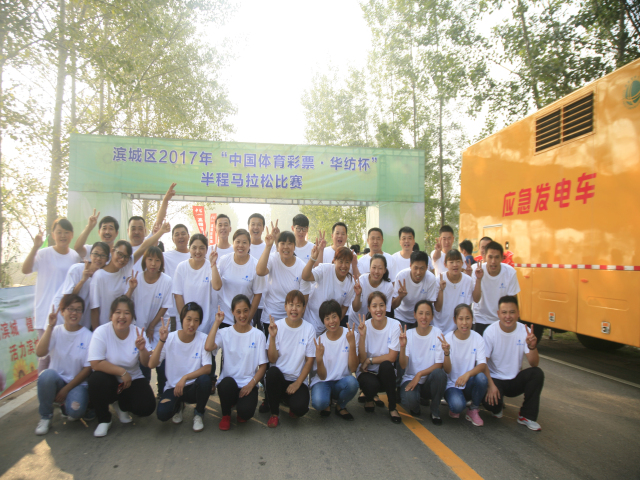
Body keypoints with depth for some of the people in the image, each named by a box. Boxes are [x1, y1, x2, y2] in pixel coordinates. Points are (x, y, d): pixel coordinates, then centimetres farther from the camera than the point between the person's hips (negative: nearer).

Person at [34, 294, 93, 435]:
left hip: (77, 383, -2)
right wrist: (50, 326, -21)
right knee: (48, 374, -33)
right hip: (56, 380, 2)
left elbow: (87, 368, -6)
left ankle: (66, 406, 11)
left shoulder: (88, 336, -6)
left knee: (75, 411, -30)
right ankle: (45, 416, -7)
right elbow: (40, 352, -19)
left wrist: (66, 389, -10)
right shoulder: (56, 331, 0)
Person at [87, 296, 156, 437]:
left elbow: (147, 364, -10)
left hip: (133, 379, 2)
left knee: (146, 407, -19)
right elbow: (96, 363, -22)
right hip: (109, 380, -2)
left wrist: (142, 349, -30)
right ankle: (104, 419, -6)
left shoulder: (138, 333, -8)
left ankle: (121, 405, 19)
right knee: (97, 379, -35)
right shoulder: (101, 332, -16)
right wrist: (122, 372, -22)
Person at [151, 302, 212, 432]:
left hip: (194, 387, 0)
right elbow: (151, 365, -18)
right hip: (173, 387, 1)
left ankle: (199, 413, -2)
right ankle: (178, 406, 13)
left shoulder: (203, 339, -10)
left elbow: (207, 368, -17)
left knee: (204, 380, -34)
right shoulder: (170, 338, -8)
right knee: (162, 414, -28)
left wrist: (185, 377, -29)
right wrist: (162, 341, -28)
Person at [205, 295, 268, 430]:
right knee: (227, 382, -34)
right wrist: (217, 323, -10)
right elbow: (208, 347, -19)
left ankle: (243, 407, 14)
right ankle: (226, 414, -1)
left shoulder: (258, 335, 1)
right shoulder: (225, 333, 2)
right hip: (227, 384, 1)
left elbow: (263, 365, 1)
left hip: (248, 385, -1)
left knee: (245, 412, -27)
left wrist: (251, 384, -14)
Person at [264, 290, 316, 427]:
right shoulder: (277, 326, -4)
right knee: (273, 371, -33)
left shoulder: (309, 329, -4)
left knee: (299, 408, -27)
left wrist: (298, 383, -9)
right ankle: (274, 412, -7)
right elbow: (272, 359, -8)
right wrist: (272, 337, -21)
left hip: (298, 379, -1)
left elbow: (310, 360, -1)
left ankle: (293, 406, 13)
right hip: (278, 377, 1)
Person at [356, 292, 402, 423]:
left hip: (386, 373, 0)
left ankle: (392, 408, -13)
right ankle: (370, 397, 7)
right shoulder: (364, 326, -10)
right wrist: (362, 336, -28)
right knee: (371, 385, -33)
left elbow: (392, 357, -14)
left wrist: (369, 360, -14)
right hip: (367, 373, 0)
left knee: (386, 365, -33)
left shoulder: (395, 325, -11)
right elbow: (361, 359, -17)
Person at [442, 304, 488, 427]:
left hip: (470, 385, 3)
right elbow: (447, 371, -14)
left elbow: (483, 365, -17)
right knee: (457, 404, -33)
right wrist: (446, 352, -33)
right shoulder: (448, 338, -11)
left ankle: (473, 410, -3)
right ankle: (455, 407, 7)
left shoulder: (477, 338, -7)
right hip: (452, 385, -2)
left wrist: (468, 374, -37)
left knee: (481, 377, -30)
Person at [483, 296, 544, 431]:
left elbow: (534, 364, -14)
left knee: (537, 373, -25)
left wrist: (532, 347, -33)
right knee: (491, 403, -31)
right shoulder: (490, 332, -15)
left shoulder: (524, 331, -9)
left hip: (516, 380, 3)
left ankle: (526, 416, -7)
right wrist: (491, 385, -22)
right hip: (495, 379, -3)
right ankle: (497, 406, 11)